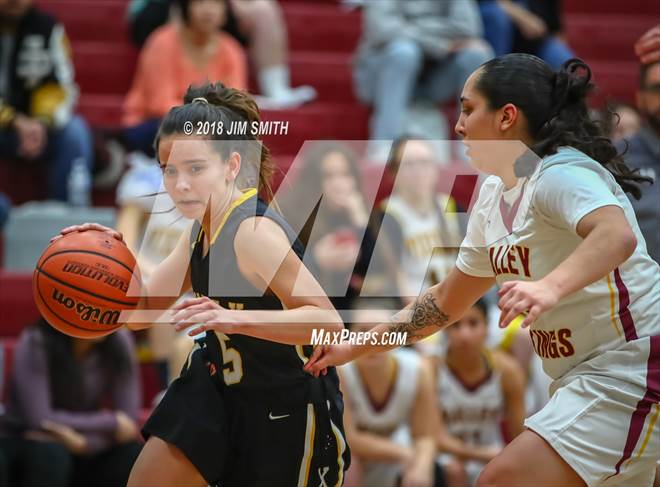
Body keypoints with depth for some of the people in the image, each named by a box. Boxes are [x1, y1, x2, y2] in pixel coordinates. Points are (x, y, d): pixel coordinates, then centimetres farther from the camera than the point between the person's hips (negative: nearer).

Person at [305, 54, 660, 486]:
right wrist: (353, 348, 22)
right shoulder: (494, 195, 12)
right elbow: (446, 302, 22)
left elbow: (617, 235, -39)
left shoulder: (560, 174, -17)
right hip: (585, 378, 10)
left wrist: (550, 288, -54)